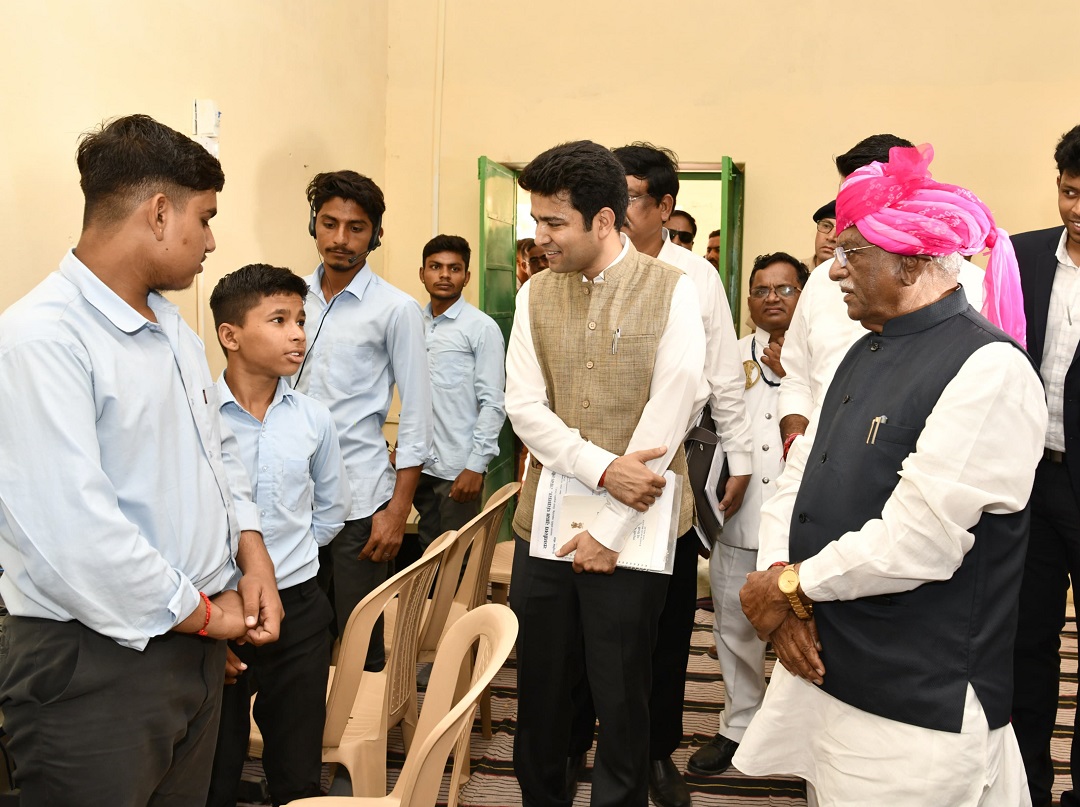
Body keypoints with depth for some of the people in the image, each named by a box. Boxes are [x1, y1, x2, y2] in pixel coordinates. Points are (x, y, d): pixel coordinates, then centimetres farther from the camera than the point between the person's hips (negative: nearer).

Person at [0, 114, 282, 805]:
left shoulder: (173, 325, 10)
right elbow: (72, 535, -26)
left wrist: (252, 552, 2)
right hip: (94, 664, -8)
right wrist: (204, 613, -13)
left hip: (195, 638, 8)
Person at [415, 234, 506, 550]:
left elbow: (493, 404, -11)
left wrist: (476, 466, -15)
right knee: (428, 552, 16)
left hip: (458, 469, -5)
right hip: (419, 463, 5)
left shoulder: (482, 328, -9)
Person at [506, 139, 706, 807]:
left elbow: (667, 418, -11)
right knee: (539, 685, 13)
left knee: (622, 696, 8)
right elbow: (524, 407, -1)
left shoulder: (672, 292, -6)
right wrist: (603, 468, -16)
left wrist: (610, 528, -11)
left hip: (632, 529, -3)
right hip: (544, 523, 4)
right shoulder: (536, 295, 6)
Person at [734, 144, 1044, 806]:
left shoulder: (990, 370, -18)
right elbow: (801, 475, 9)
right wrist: (781, 573, -8)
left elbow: (916, 543, -24)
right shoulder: (867, 353, 12)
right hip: (820, 666, 8)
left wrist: (791, 585, -12)